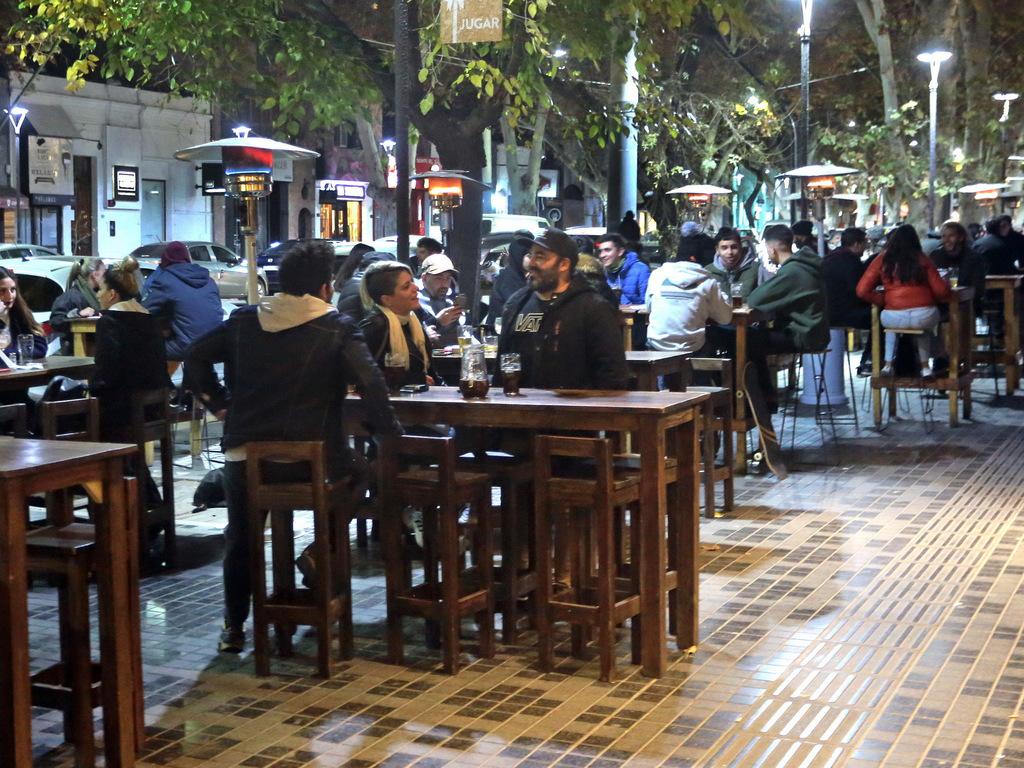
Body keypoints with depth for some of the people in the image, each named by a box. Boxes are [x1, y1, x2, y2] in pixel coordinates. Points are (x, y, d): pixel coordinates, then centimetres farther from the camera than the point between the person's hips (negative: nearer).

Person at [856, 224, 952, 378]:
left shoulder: (882, 260, 6)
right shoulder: (923, 260, 5)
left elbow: (862, 291, 1)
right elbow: (941, 290, 2)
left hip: (894, 318, 0)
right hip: (925, 316, 0)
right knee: (926, 327, 37)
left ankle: (888, 364, 31)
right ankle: (925, 366, 32)